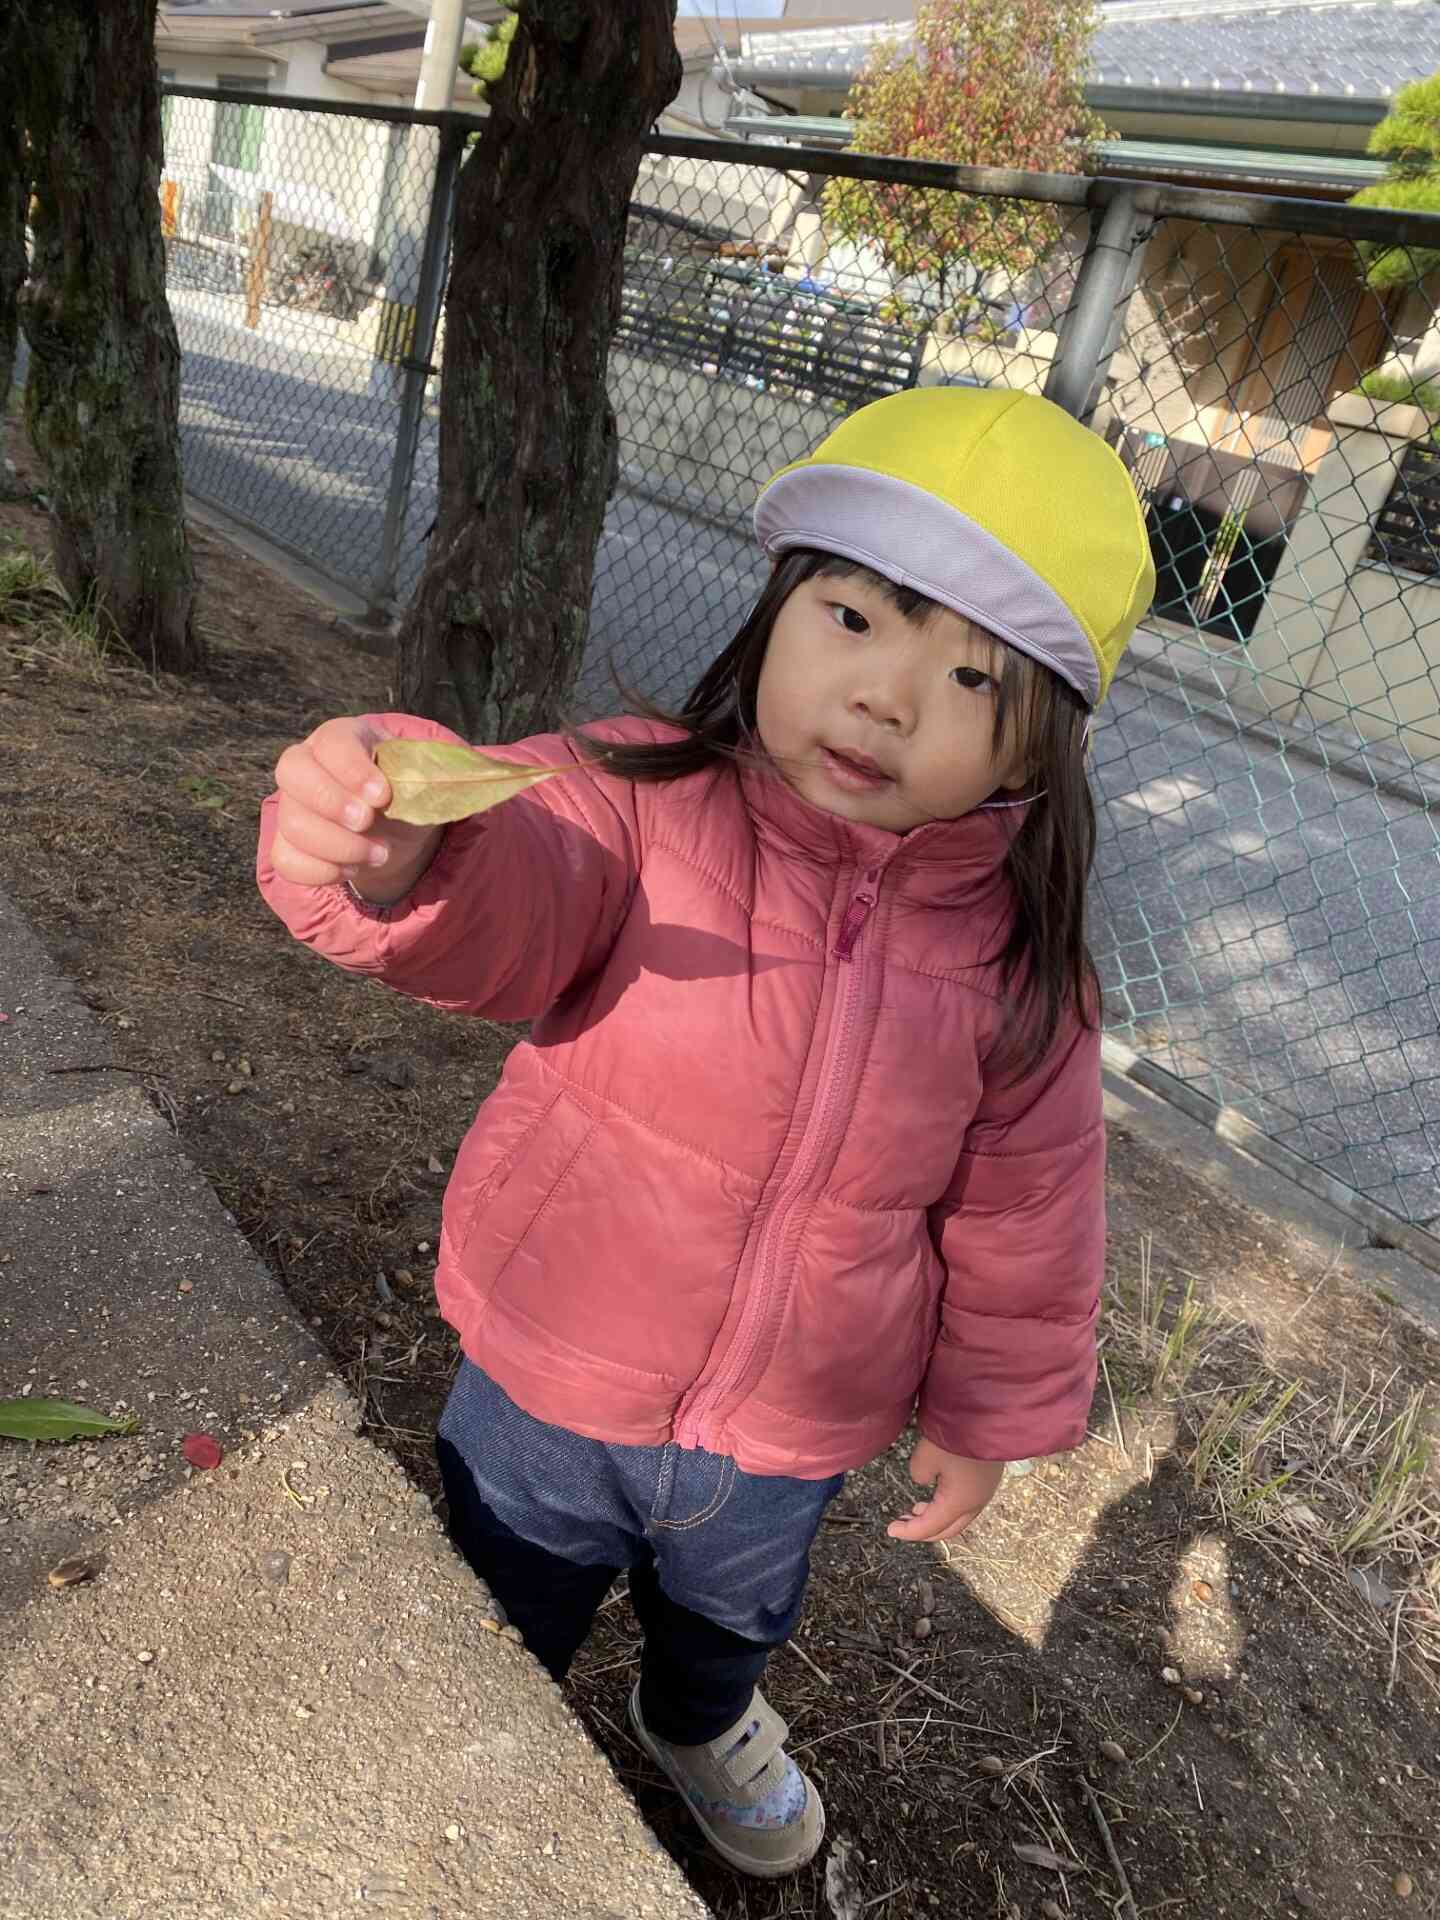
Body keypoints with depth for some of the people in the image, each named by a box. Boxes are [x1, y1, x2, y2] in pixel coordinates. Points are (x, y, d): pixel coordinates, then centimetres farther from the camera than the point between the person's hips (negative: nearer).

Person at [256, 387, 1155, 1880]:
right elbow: (508, 899, -44)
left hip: (791, 1443, 3)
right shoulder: (638, 804, -24)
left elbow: (1022, 1213, -3)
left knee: (730, 1620, 34)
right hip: (552, 1388, -2)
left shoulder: (1018, 966, -15)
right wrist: (395, 859, -66)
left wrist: (988, 1408, 6)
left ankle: (699, 1721, 71)